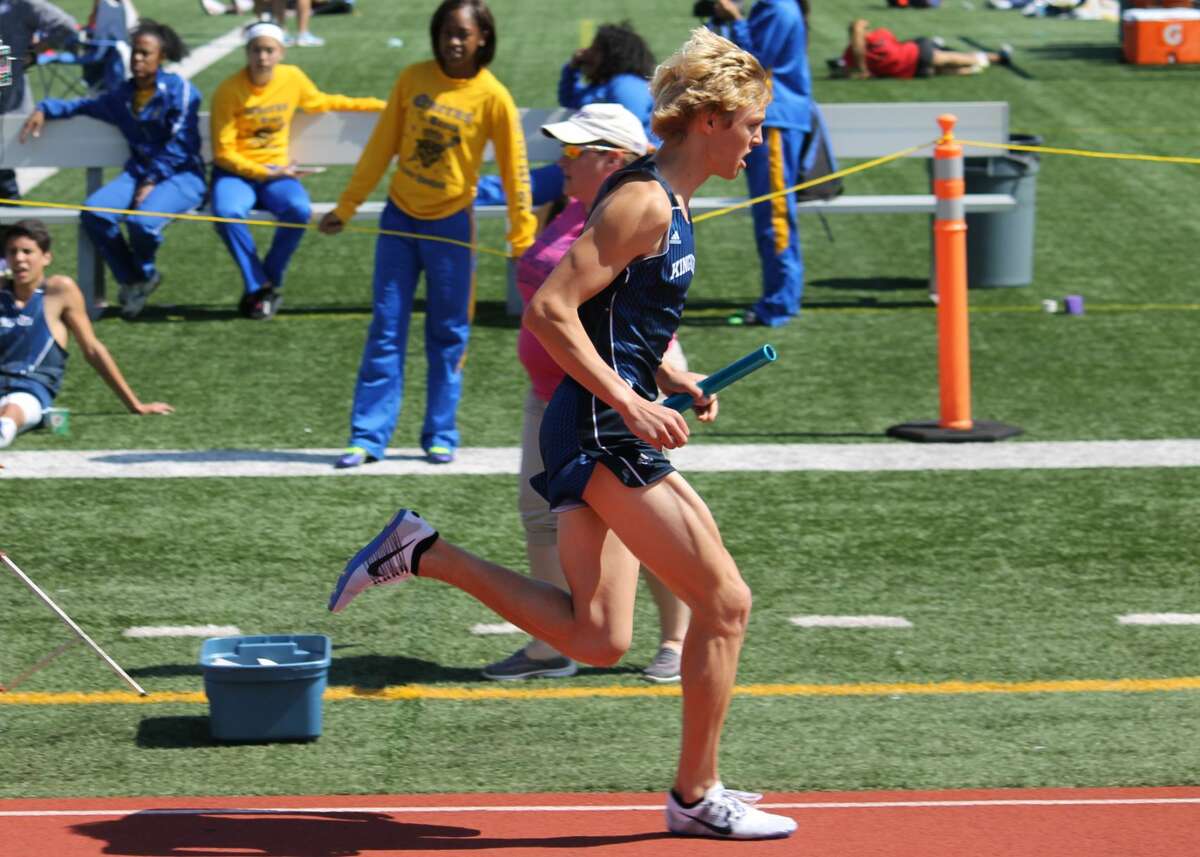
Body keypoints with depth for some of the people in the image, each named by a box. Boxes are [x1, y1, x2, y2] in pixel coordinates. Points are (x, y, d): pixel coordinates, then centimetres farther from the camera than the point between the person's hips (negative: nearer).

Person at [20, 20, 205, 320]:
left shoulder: (178, 90, -3)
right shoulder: (123, 95, 16)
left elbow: (180, 143, -10)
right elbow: (84, 106, 32)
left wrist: (153, 181, -16)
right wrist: (45, 109, 17)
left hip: (181, 174, -6)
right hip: (139, 171, 6)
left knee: (142, 221, -36)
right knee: (94, 213, -24)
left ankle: (142, 273, 3)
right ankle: (133, 280, -2)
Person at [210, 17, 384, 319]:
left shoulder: (293, 78, 0)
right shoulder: (229, 90, -11)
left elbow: (322, 102, 22)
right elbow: (224, 153, -9)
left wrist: (377, 105, 21)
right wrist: (265, 173, -17)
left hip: (275, 171, 2)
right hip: (236, 172, -2)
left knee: (299, 209, -31)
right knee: (227, 213, -35)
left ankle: (270, 282, -7)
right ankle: (256, 287, -14)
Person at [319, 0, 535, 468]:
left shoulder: (493, 96, -9)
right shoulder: (412, 79, -2)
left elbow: (514, 168, -4)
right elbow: (381, 146, 5)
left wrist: (522, 236, -7)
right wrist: (345, 207, 7)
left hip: (450, 224, -2)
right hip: (399, 218, 2)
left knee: (448, 336, 5)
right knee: (386, 332, 2)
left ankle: (441, 437, 14)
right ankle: (368, 437, 4)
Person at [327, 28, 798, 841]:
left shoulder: (669, 201, 15)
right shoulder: (644, 201, -15)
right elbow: (551, 309, -21)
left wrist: (679, 382, 12)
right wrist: (631, 404, -22)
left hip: (600, 434, 10)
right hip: (604, 436, -10)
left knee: (595, 638, 9)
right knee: (725, 601, -4)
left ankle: (425, 554, 11)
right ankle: (697, 797, 7)